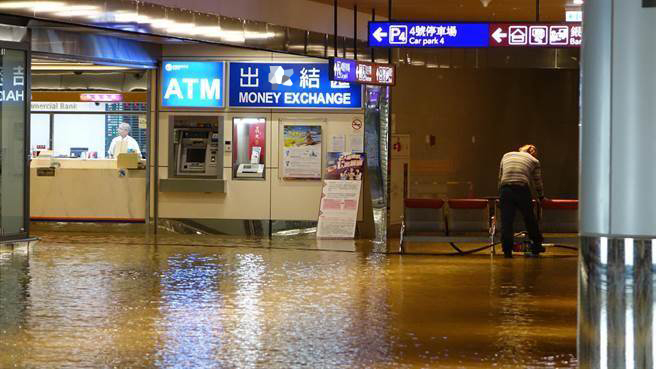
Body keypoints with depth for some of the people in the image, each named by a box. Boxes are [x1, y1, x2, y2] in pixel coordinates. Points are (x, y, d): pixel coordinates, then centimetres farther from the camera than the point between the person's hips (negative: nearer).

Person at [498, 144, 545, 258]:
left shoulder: (506, 156, 23)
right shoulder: (534, 161, 17)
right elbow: (537, 183, 21)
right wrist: (541, 196, 36)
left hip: (505, 190, 1)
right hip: (522, 191, -1)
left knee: (506, 221, 1)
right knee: (530, 220, 14)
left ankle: (507, 250, -3)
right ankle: (536, 246, 27)